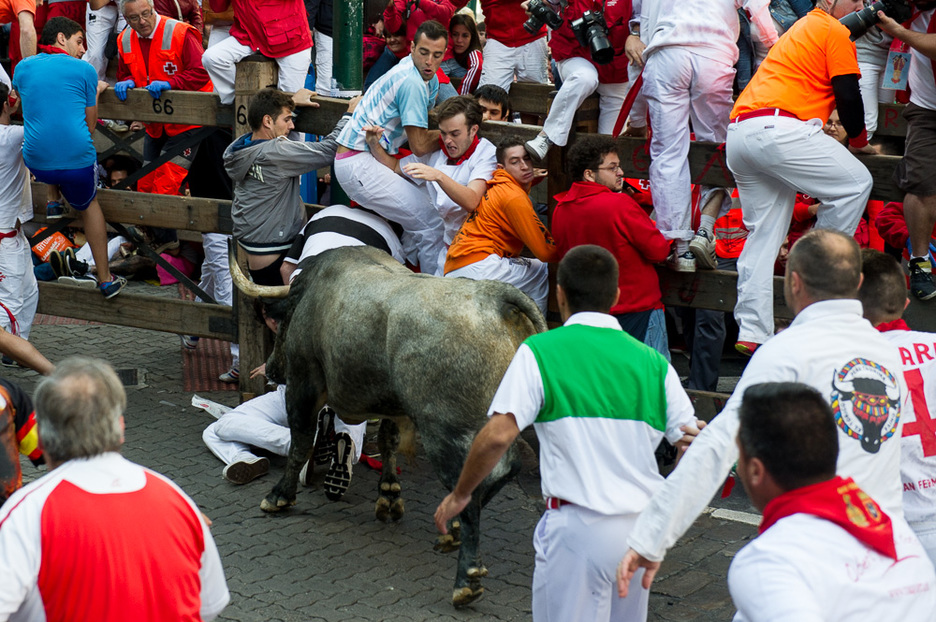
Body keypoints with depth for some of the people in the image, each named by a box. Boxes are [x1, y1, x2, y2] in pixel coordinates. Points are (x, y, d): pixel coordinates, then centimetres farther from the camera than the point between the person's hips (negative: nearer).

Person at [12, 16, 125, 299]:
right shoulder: (85, 70, 1)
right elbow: (90, 126, 8)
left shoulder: (23, 67, 9)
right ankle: (105, 279, 27)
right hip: (78, 160, -2)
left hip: (37, 163, 2)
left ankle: (52, 201, 34)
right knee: (89, 204, 27)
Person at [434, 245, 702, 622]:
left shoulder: (540, 351, -4)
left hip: (578, 527, -4)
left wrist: (460, 495, 2)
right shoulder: (652, 361, 7)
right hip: (643, 526, 4)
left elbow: (497, 436, -11)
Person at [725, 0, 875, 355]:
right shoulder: (834, 31, 4)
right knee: (856, 183, 1)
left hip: (738, 133, 9)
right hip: (778, 130, -9)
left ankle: (751, 333, 3)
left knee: (764, 234, 9)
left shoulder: (801, 29, 32)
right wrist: (859, 142, 16)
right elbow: (848, 96, 1)